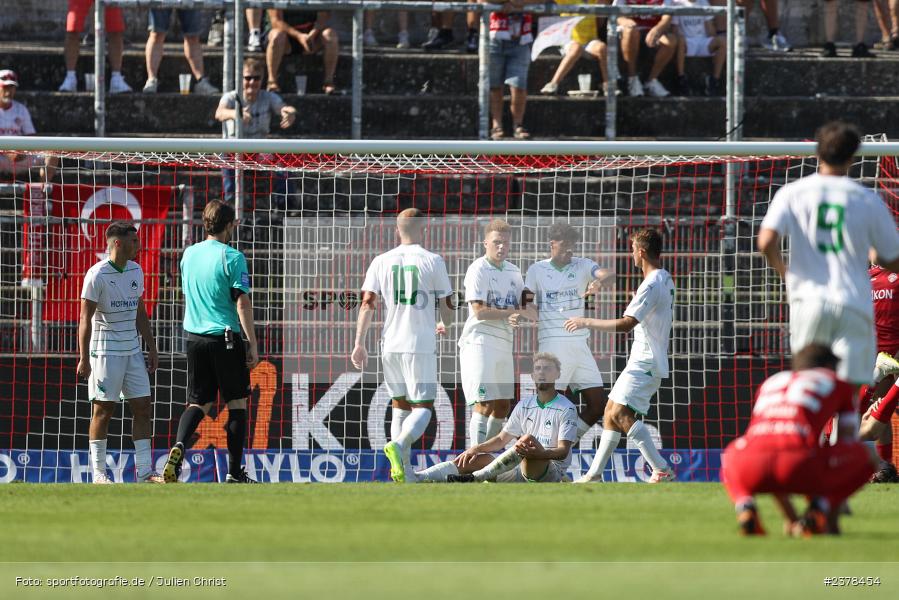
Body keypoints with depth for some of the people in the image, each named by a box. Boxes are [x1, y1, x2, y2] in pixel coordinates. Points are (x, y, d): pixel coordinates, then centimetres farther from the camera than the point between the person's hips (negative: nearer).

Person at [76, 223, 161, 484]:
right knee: (103, 410, -1)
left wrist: (152, 347, 16)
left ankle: (145, 472, 4)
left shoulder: (136, 271, 10)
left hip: (132, 352, 7)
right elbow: (85, 319, -12)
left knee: (143, 408, 2)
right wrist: (83, 359, -15)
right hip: (105, 352, -7)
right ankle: (98, 473, 6)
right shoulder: (97, 275, -11)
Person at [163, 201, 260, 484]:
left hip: (194, 336, 5)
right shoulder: (231, 257, -10)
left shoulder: (189, 254, 7)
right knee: (237, 402, 8)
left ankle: (179, 446, -19)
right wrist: (252, 345, -10)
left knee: (199, 403, 10)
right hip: (226, 338, -5)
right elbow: (242, 303, -14)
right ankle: (234, 473, 8)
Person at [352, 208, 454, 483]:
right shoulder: (433, 261, -2)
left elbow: (367, 303, -2)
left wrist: (359, 343, 1)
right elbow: (447, 308, 2)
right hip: (421, 346, -4)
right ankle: (398, 445, -30)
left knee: (400, 406, 15)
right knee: (423, 408, -1)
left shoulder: (381, 261, 5)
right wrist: (443, 325, 24)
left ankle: (405, 472, 12)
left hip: (390, 345, 4)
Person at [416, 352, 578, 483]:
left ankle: (474, 477, -35)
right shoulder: (524, 405, 17)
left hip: (552, 471, -6)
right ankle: (414, 478, -24)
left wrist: (541, 453, -33)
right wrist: (476, 448, 0)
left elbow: (563, 451, -12)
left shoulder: (566, 409, -3)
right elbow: (502, 439, 18)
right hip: (522, 469, 6)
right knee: (478, 459, -10)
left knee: (528, 439, -34)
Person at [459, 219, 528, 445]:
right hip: (480, 342, -8)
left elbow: (522, 306, 20)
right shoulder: (478, 270, -9)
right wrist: (511, 312, -14)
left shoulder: (513, 272, 14)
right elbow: (479, 311, -17)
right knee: (484, 404, -16)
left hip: (504, 343, 8)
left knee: (502, 406, 12)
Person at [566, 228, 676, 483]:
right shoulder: (665, 279, 14)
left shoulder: (652, 284, -19)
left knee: (621, 414, -19)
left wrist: (587, 322, -17)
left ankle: (662, 470, -21)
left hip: (645, 364, -11)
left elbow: (626, 324, -25)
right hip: (641, 363, 11)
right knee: (611, 412, 13)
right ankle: (595, 474, 18)